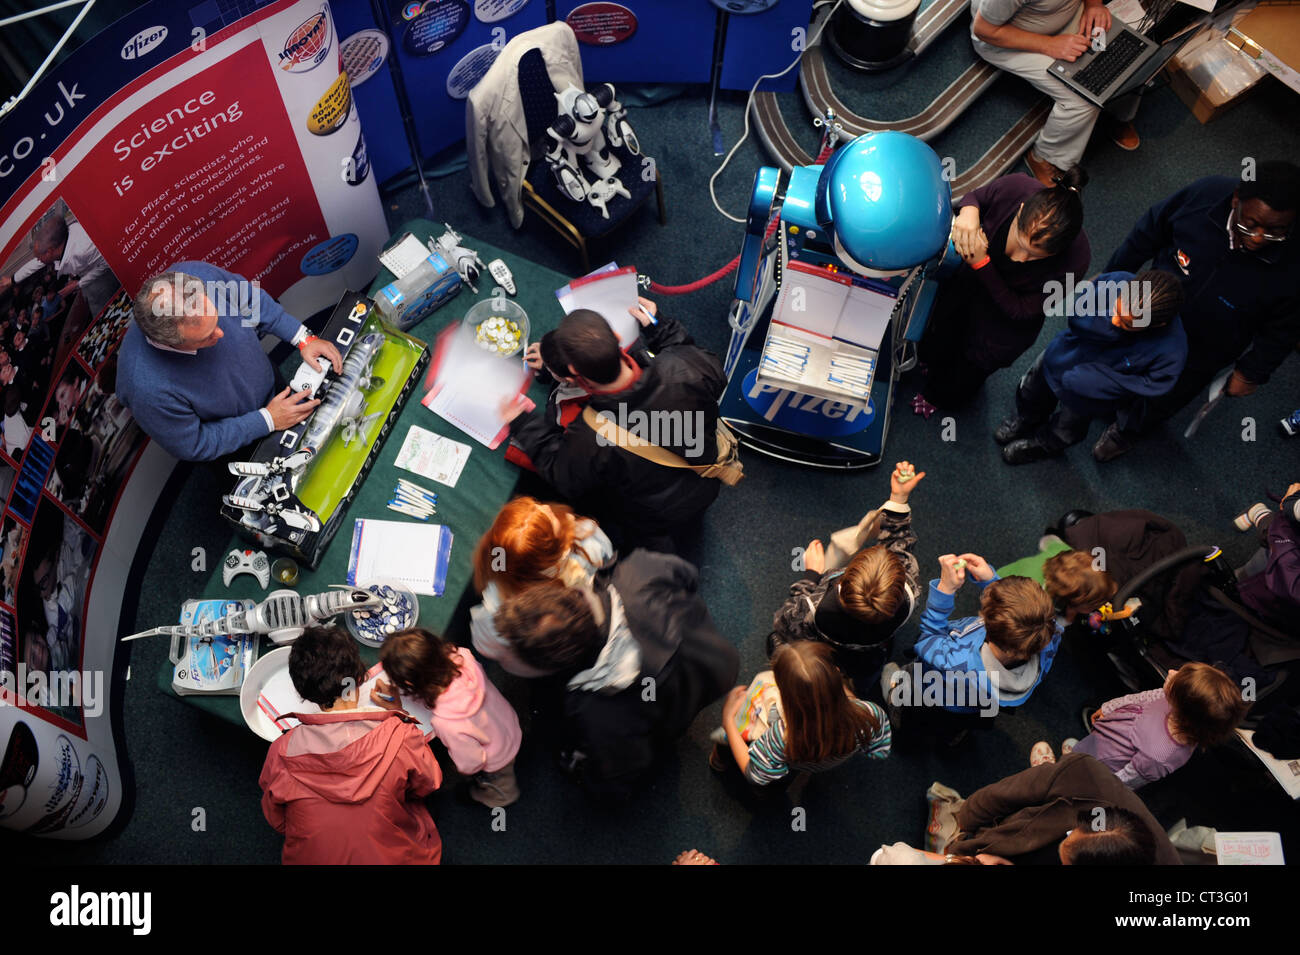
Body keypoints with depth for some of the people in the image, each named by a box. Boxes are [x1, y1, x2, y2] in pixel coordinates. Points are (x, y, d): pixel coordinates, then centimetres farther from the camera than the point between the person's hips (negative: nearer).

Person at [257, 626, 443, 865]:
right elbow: (428, 784, -3)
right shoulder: (402, 738, -25)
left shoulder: (281, 753, -18)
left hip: (309, 858, 3)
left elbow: (277, 822, -1)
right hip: (393, 858, -2)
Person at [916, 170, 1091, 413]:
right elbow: (974, 197, -11)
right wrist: (968, 211, -36)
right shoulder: (1014, 188, -36)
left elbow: (1022, 312, -29)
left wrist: (981, 264, -39)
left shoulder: (1075, 259, -42)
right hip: (968, 283, 2)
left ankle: (939, 396, 61)